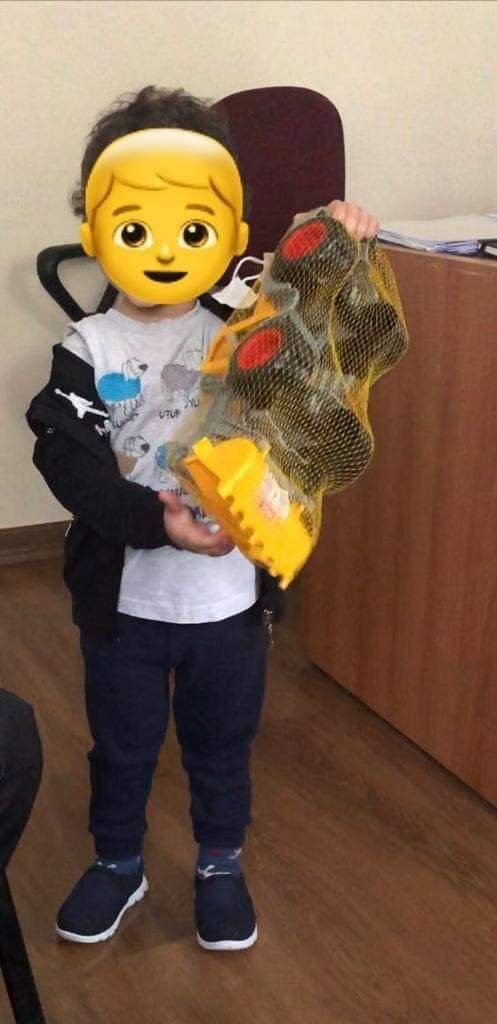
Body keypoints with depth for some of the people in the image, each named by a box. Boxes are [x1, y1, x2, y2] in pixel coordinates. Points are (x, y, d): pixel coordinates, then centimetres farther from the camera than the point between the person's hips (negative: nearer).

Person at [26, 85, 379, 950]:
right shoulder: (87, 349, -9)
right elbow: (68, 461, -20)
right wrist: (156, 521, -32)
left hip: (229, 595, 1)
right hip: (123, 595, 0)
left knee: (221, 747, 19)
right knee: (121, 747, 19)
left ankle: (220, 865, 43)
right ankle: (118, 862, 44)